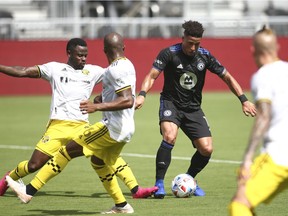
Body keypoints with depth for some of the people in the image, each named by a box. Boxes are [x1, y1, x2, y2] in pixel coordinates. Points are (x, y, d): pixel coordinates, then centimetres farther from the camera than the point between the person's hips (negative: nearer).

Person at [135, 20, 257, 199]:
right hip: (171, 103, -4)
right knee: (169, 137, -31)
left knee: (206, 149, -7)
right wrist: (142, 95, -36)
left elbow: (227, 77, 6)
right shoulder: (169, 53, -11)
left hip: (193, 108, 4)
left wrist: (244, 100, -1)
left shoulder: (204, 56, -1)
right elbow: (152, 76, -17)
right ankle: (159, 183, -21)